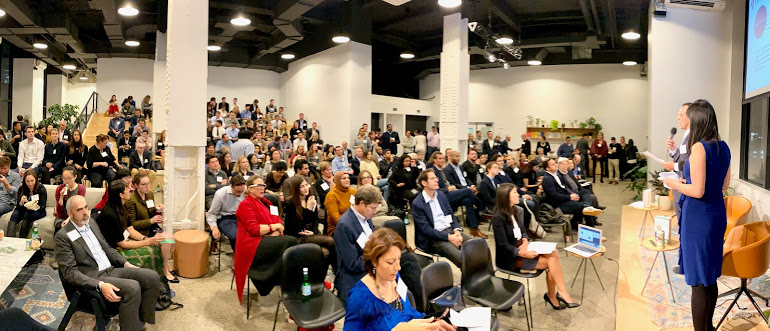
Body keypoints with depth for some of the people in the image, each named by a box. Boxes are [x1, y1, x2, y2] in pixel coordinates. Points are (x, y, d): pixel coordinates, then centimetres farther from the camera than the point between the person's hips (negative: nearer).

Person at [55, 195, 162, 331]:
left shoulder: (91, 223, 15)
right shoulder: (63, 236, -8)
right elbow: (69, 272, -14)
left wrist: (125, 263, 8)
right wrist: (100, 285, -27)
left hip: (112, 270, 8)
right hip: (93, 278, -7)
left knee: (152, 277, -12)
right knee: (132, 287, -32)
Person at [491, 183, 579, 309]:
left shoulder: (515, 211, 6)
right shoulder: (498, 218, -18)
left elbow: (523, 230, 13)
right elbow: (503, 245, -18)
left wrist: (525, 241, -8)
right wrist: (523, 254, -28)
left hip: (521, 247, 7)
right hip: (510, 257, -7)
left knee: (553, 253, -15)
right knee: (551, 261, -16)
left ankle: (552, 295, -8)